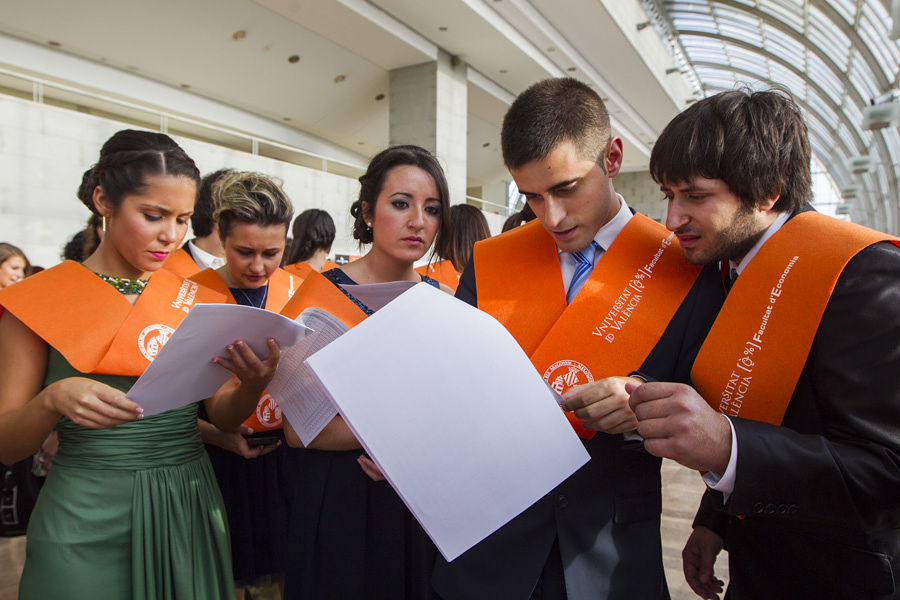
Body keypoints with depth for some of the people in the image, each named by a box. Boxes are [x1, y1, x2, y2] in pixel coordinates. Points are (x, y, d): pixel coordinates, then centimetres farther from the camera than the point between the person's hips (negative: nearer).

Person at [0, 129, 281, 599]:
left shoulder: (196, 298, 2)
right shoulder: (41, 299, -5)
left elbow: (222, 414, 3)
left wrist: (253, 384, -18)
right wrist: (54, 399, -24)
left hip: (190, 506, 3)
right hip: (87, 518, -2)